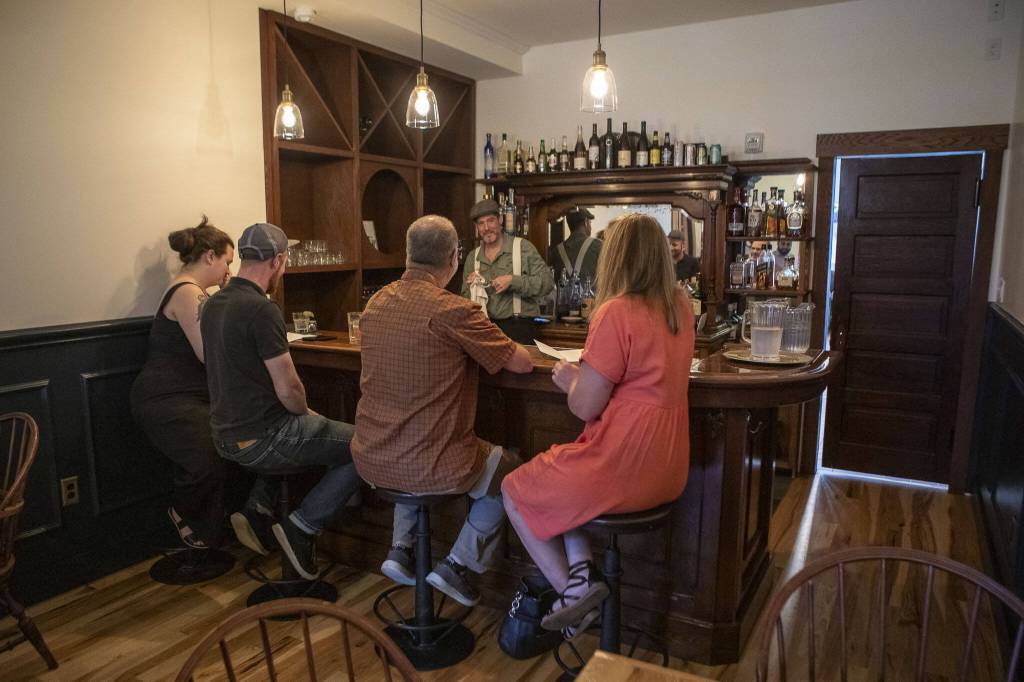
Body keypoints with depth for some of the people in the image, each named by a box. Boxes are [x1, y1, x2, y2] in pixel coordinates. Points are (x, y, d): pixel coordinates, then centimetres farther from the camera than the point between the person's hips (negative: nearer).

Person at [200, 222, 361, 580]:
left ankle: (258, 510, 20)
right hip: (261, 439, -9)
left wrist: (301, 414, 19)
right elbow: (288, 390, -21)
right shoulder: (261, 309, -20)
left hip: (226, 436, 9)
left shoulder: (212, 304, 7)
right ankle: (302, 526, -1)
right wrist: (307, 413, 2)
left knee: (299, 430, 36)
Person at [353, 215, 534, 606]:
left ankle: (400, 549, 29)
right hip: (431, 467, -6)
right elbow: (522, 363, -11)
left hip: (370, 461, 6)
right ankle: (457, 565, 17)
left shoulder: (375, 303, 2)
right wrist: (504, 349, 11)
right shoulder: (454, 311, -20)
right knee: (510, 470, 21)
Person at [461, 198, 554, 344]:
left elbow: (547, 282, -9)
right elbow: (465, 300, 18)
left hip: (518, 327, -3)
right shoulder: (472, 258, 11)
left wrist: (512, 281, -18)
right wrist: (471, 287, -4)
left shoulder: (522, 247, -2)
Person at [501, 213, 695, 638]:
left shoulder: (616, 312, -20)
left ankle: (574, 590, 13)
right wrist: (588, 372, 12)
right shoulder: (680, 307, 4)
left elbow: (585, 407, -16)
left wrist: (570, 378, 3)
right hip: (667, 470, 8)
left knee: (514, 491, 15)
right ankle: (580, 569, 14)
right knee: (558, 479, 31)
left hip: (624, 468, -8)